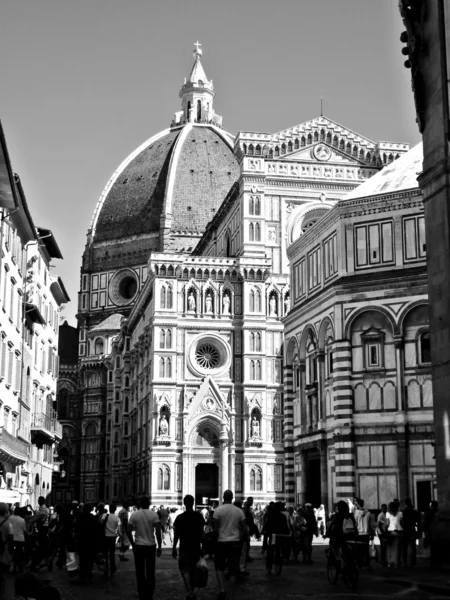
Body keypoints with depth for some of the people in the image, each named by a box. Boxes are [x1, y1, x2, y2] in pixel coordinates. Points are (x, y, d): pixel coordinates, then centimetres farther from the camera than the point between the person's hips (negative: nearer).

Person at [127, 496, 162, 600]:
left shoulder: (134, 515, -2)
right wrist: (159, 547, -5)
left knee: (140, 573, 10)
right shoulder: (154, 515, -7)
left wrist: (132, 543, 8)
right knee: (150, 573, 10)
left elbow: (129, 531, -4)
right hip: (151, 546, -1)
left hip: (138, 546, 1)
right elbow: (158, 532, -11)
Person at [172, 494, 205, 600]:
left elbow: (176, 534, -5)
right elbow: (202, 533, 2)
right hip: (196, 547, 3)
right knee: (193, 570, 16)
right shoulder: (199, 516, 0)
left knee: (185, 570, -1)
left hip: (184, 548, -3)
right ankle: (191, 591, 24)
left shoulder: (180, 517, -7)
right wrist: (202, 546, 10)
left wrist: (174, 547, 4)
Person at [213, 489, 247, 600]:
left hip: (221, 542, -2)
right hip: (235, 542, 2)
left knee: (219, 567, 14)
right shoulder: (239, 511, 3)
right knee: (233, 570, 6)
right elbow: (244, 530, 2)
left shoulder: (218, 510, -6)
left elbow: (216, 529, -8)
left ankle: (222, 590, -5)